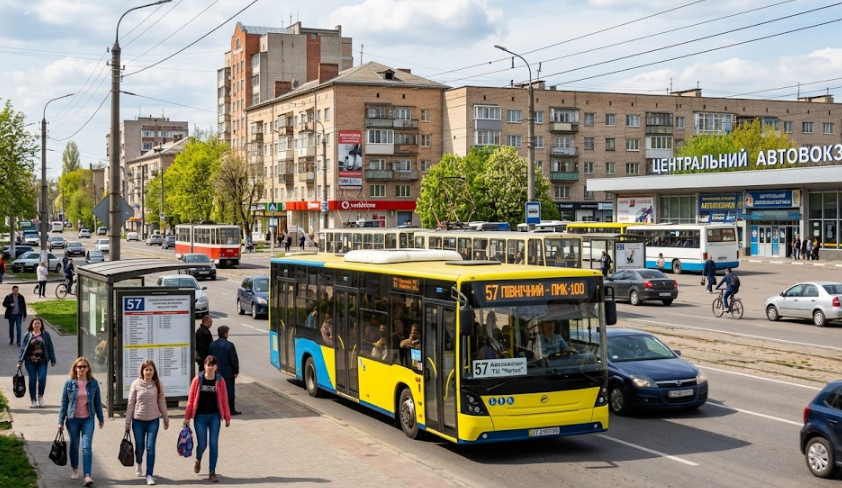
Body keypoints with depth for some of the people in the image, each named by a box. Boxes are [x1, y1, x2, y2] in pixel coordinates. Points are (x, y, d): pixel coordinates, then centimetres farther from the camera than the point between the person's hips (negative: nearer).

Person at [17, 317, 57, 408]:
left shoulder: (45, 334, 4)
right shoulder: (28, 335, 4)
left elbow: (50, 348, 6)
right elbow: (23, 349, 4)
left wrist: (52, 360, 5)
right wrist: (20, 361, -1)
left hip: (42, 361, 0)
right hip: (30, 362, 0)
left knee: (42, 378, -11)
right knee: (32, 380, 2)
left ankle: (40, 397, 12)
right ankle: (32, 400, 14)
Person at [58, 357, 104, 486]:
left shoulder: (93, 383, -1)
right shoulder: (69, 383, -4)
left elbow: (97, 401, 6)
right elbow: (64, 403, 0)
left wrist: (101, 418, 9)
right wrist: (61, 421, 0)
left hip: (88, 419, -1)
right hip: (73, 419, 1)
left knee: (86, 447, -10)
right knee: (74, 446, 15)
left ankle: (87, 475, -15)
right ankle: (75, 469, 37)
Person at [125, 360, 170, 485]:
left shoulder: (158, 384, -1)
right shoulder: (136, 384, -5)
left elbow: (162, 402, 5)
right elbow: (131, 403, -2)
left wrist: (166, 418, 9)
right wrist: (128, 421, -1)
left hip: (153, 420, 0)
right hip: (138, 420, 0)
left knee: (150, 447, -6)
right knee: (139, 446, 11)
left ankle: (149, 475, 0)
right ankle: (138, 463, 44)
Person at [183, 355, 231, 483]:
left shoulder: (220, 380, -1)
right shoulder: (198, 379, -4)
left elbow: (224, 400, 3)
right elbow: (191, 399, 0)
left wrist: (227, 417, 5)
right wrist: (187, 417, 0)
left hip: (215, 416, 1)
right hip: (200, 416, -1)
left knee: (214, 444, -1)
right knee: (202, 444, 1)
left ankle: (212, 473, 9)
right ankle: (198, 460, 36)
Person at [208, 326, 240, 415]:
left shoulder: (213, 345, 4)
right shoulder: (229, 345, -15)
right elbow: (234, 359, -12)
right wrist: (236, 371, -2)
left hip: (216, 372, 5)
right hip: (228, 372, -5)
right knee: (229, 391, 1)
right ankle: (231, 410, 4)